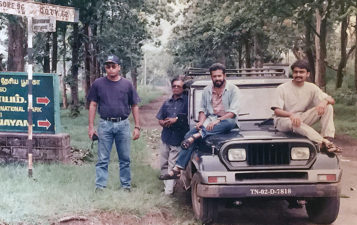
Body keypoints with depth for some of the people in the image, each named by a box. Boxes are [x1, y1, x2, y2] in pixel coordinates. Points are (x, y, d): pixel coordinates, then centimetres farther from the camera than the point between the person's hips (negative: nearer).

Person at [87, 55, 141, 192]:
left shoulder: (127, 84, 6)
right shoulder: (98, 83, 5)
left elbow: (134, 106, 9)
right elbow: (93, 105, 6)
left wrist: (137, 127, 4)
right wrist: (91, 127, 1)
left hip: (123, 125, 1)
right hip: (105, 125, -1)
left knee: (125, 159, 8)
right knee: (103, 159, 1)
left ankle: (126, 185, 19)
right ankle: (100, 186, 6)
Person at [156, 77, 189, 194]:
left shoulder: (186, 101, -1)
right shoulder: (167, 103, 15)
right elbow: (160, 120, 17)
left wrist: (176, 120, -12)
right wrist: (165, 123, -5)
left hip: (179, 139, -6)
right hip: (166, 137, 6)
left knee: (172, 165, -7)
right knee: (163, 164, 10)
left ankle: (168, 191, -5)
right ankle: (167, 184, 24)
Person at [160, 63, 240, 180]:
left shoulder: (233, 89, -4)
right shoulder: (207, 90, 12)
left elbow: (233, 112, -11)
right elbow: (203, 109, 15)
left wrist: (217, 120, -24)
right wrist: (201, 122, -6)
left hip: (226, 120, -3)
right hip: (210, 120, 4)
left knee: (230, 122, -41)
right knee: (189, 135, -19)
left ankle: (197, 135, -40)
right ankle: (177, 169, -20)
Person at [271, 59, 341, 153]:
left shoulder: (311, 87, 3)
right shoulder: (282, 88, -8)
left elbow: (332, 100, 1)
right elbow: (277, 111, -15)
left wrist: (325, 101, -25)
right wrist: (291, 115, -35)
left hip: (302, 118, 5)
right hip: (284, 120, -5)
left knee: (327, 107, -13)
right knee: (293, 122, -42)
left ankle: (328, 140, -27)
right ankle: (323, 142, -47)